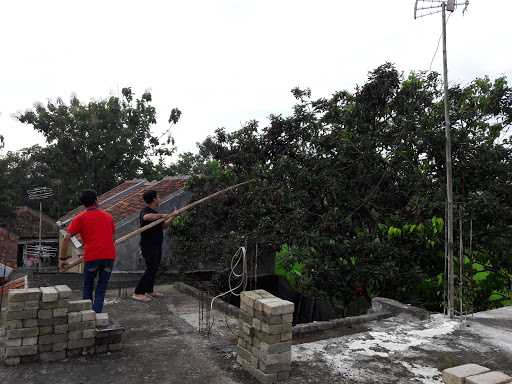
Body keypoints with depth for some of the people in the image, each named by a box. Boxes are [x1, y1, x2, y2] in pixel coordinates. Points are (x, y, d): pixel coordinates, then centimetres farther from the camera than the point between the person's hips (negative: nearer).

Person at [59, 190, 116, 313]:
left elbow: (66, 238, -2)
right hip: (109, 256, 2)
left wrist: (62, 259, 5)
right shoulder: (108, 217, 17)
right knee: (101, 289, 11)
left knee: (88, 287, 19)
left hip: (92, 257, -2)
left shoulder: (80, 218, 6)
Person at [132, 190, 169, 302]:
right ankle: (138, 293, -3)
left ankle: (149, 290, 27)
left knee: (154, 268, 15)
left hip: (156, 245, 10)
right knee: (150, 269, -9)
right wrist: (161, 215, -30)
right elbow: (146, 217, -41)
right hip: (149, 246, -9)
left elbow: (162, 226, 21)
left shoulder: (155, 212, 15)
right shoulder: (145, 211, -15)